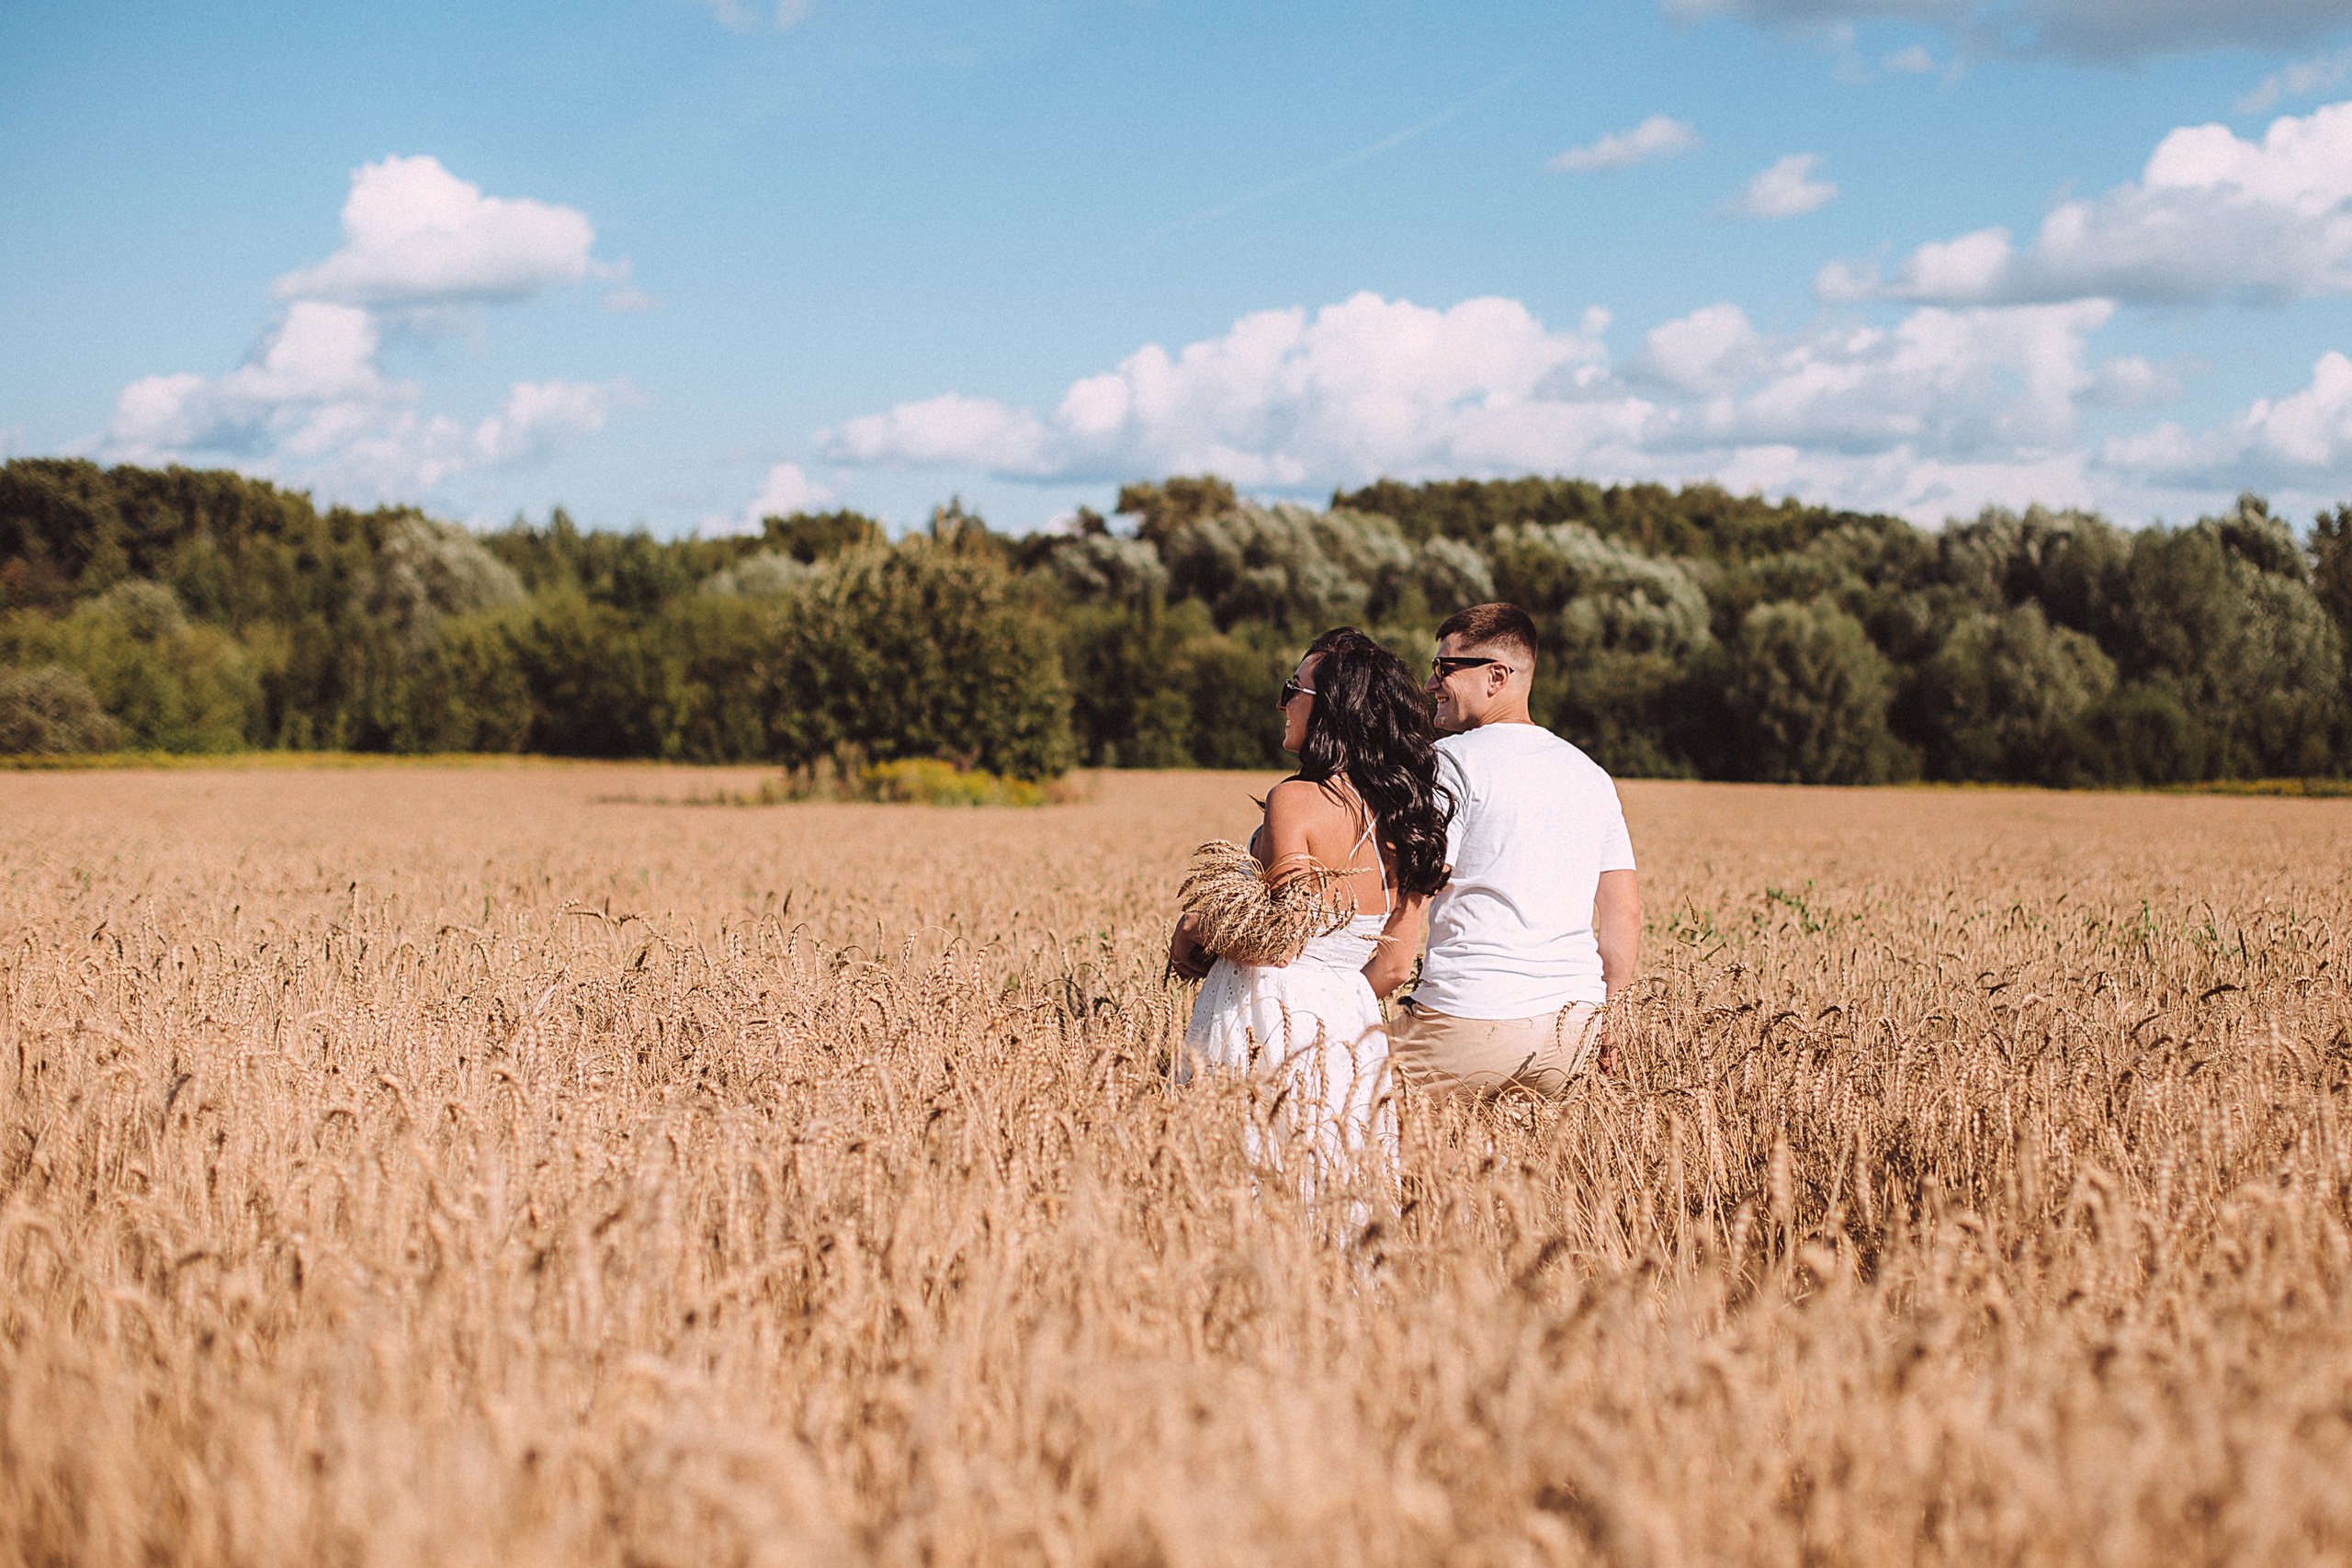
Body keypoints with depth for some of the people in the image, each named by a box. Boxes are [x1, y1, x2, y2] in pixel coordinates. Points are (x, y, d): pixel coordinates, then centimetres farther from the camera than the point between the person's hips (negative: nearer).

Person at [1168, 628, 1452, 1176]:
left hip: (1269, 1013, -7)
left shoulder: (1296, 801, -14)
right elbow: (1395, 966, 10)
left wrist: (1190, 941, -1)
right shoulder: (1411, 817, 7)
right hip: (1352, 1013, 7)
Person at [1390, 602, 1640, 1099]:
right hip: (1574, 1029, 7)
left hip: (1475, 1020, -7)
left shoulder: (1452, 762, -5)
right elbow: (1625, 911, 15)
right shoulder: (1591, 775, 15)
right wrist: (1605, 1021, 23)